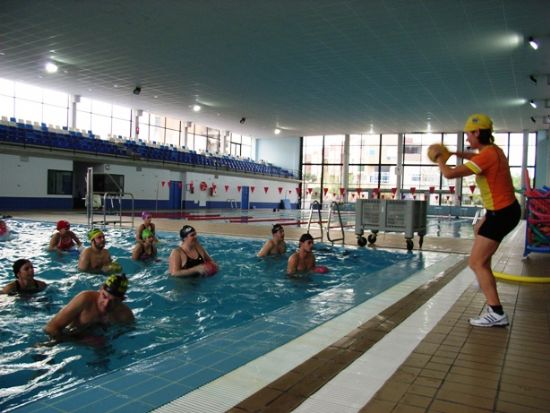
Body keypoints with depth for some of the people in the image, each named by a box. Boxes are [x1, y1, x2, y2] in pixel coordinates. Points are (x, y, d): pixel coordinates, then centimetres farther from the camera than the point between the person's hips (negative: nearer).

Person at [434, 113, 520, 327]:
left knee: (476, 262, -10)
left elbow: (450, 174, -25)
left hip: (501, 214, -10)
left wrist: (440, 159, -6)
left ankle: (497, 313, -11)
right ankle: (485, 279, 44)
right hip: (506, 209, 10)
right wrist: (459, 154, 18)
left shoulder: (487, 156, -23)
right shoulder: (494, 150, 6)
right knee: (478, 230, 36)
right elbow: (477, 157, 32)